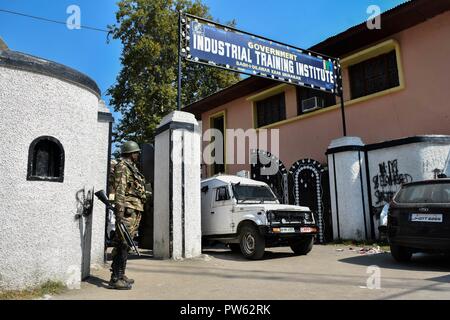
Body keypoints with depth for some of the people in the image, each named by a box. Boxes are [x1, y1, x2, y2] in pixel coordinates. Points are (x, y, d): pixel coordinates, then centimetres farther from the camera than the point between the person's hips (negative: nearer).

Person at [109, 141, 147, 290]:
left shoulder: (133, 168, 23)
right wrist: (120, 211, -23)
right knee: (122, 244, -10)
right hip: (128, 210, -10)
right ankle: (116, 279, -7)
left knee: (126, 244, 12)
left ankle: (120, 275, 19)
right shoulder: (122, 166, -5)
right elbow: (119, 190, -15)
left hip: (136, 210, 10)